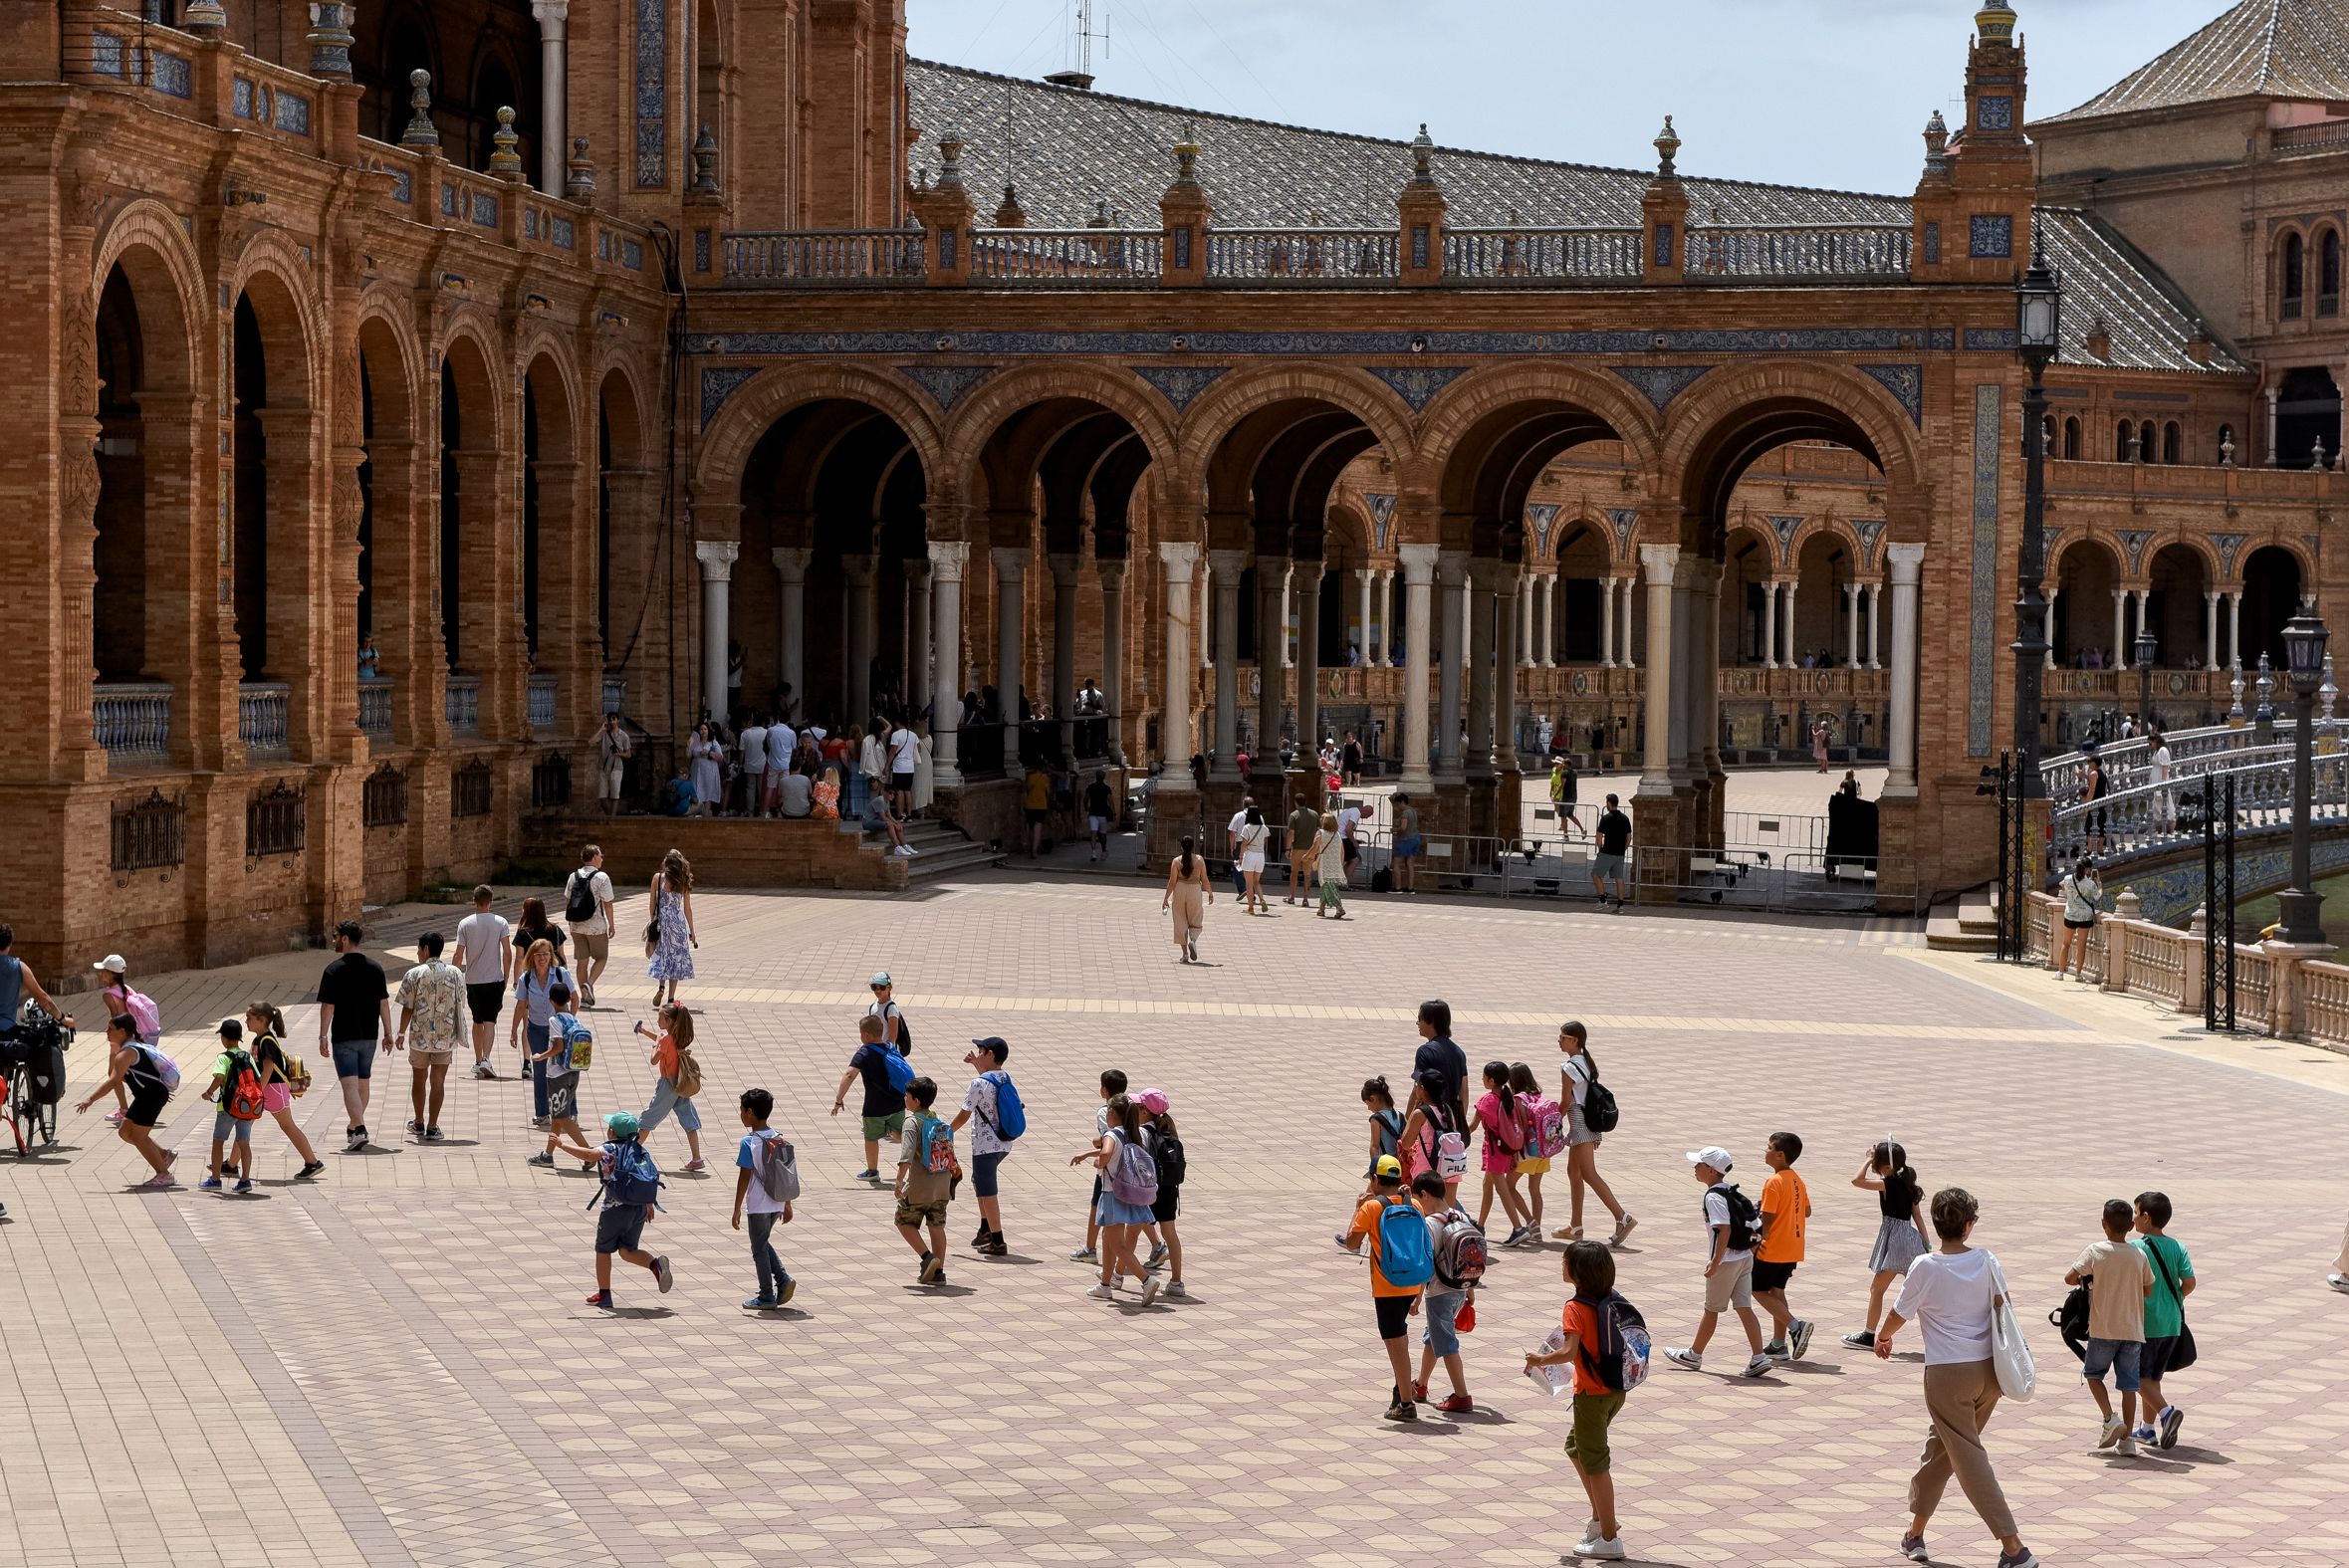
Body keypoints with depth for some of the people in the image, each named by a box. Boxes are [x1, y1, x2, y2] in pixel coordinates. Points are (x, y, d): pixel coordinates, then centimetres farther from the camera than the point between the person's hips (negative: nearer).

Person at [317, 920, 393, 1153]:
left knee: (350, 1084, -9)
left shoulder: (334, 970, -10)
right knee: (364, 1082, 18)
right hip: (369, 1035, 5)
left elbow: (328, 1006, -12)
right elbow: (384, 1003, 5)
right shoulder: (375, 968, 3)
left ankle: (359, 1130, -24)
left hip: (344, 1036, -5)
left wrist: (323, 1036, -7)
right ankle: (354, 1125, 33)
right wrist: (388, 1033, 11)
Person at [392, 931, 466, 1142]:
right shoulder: (455, 973, -2)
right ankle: (432, 1128, 2)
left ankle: (419, 1123, 28)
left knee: (419, 1079, 16)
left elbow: (407, 1008, -7)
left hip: (420, 1037, -1)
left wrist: (401, 1033, 5)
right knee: (438, 1081, 5)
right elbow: (460, 1004, 5)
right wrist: (457, 1032, 18)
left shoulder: (414, 975, -9)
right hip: (446, 1037, 1)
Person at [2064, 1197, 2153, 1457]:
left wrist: (2087, 1280, 8)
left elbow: (2069, 1278, -13)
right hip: (2133, 1329, 2)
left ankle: (2110, 1418, 1)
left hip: (2103, 1329, -2)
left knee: (2092, 1372, 18)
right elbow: (2148, 1290, 10)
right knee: (2128, 1384, 6)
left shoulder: (2095, 1251, -8)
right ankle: (2127, 1439, 5)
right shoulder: (2139, 1256, 0)